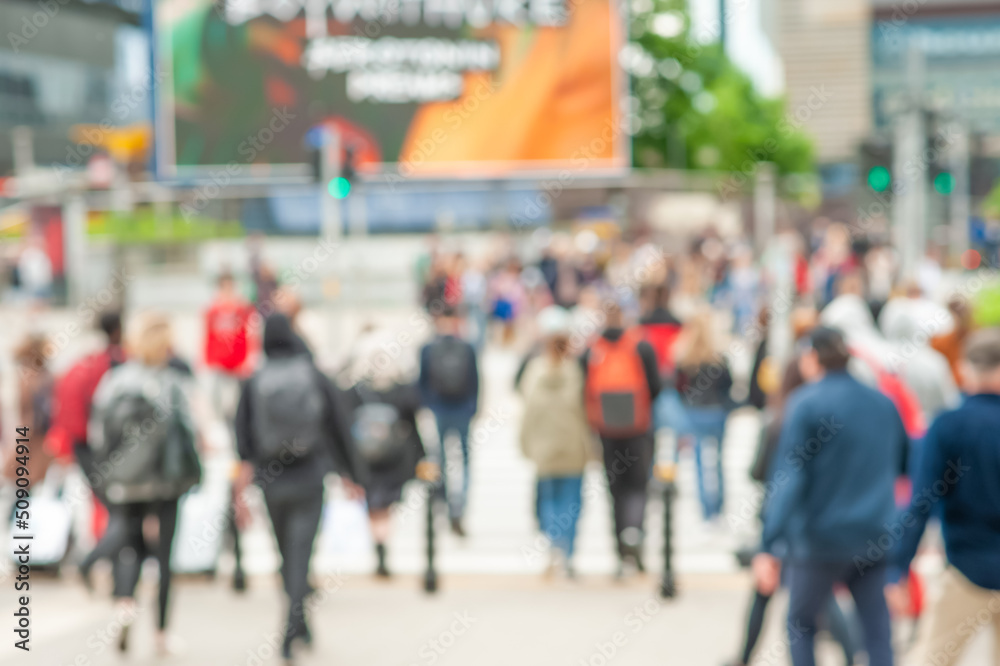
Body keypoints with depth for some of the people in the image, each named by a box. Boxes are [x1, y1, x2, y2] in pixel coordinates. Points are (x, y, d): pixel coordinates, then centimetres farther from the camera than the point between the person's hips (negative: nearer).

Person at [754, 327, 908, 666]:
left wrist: (769, 547, -20)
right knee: (877, 632, 5)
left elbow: (789, 479, -17)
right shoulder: (882, 403, 7)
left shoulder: (806, 404, -10)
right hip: (876, 536, 4)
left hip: (821, 536, -4)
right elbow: (905, 463, 19)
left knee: (800, 622, 15)